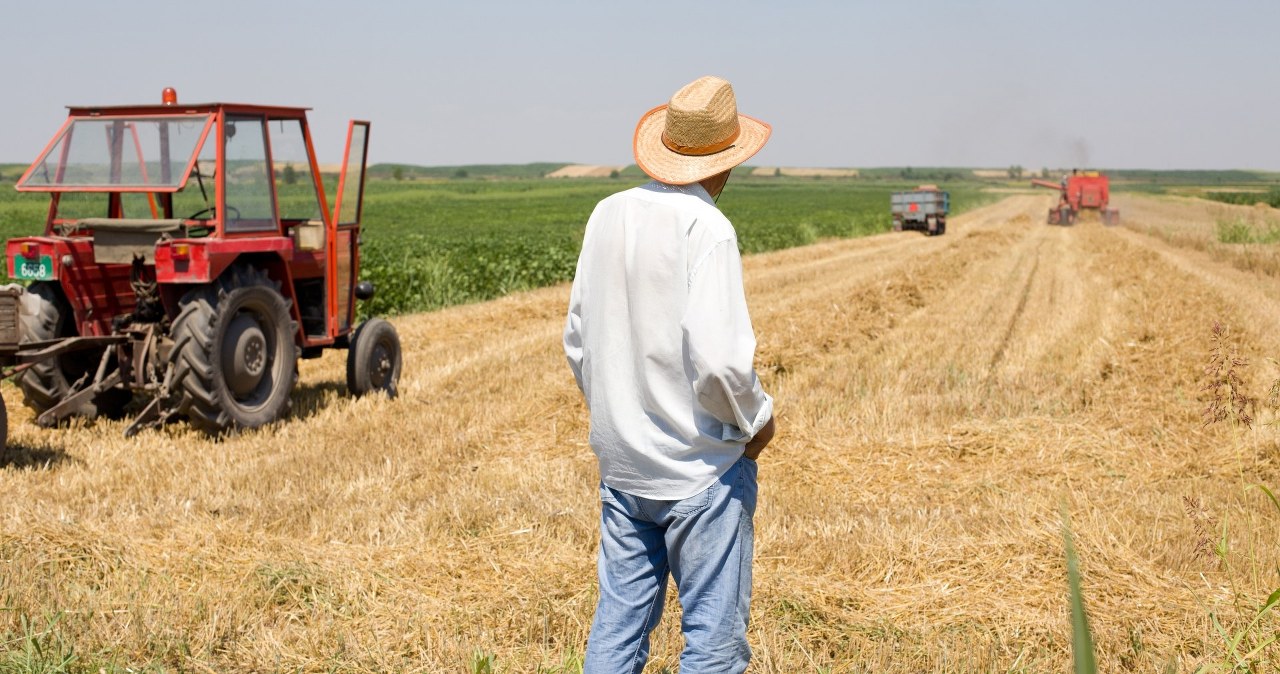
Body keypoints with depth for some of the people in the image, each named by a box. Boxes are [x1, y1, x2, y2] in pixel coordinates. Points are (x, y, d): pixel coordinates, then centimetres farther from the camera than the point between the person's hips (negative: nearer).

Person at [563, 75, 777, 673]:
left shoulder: (609, 214, 4)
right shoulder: (705, 227, -16)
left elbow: (577, 342, 12)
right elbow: (719, 359, -23)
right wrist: (757, 419, -5)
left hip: (619, 461, 7)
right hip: (700, 465, -6)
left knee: (618, 623, 13)